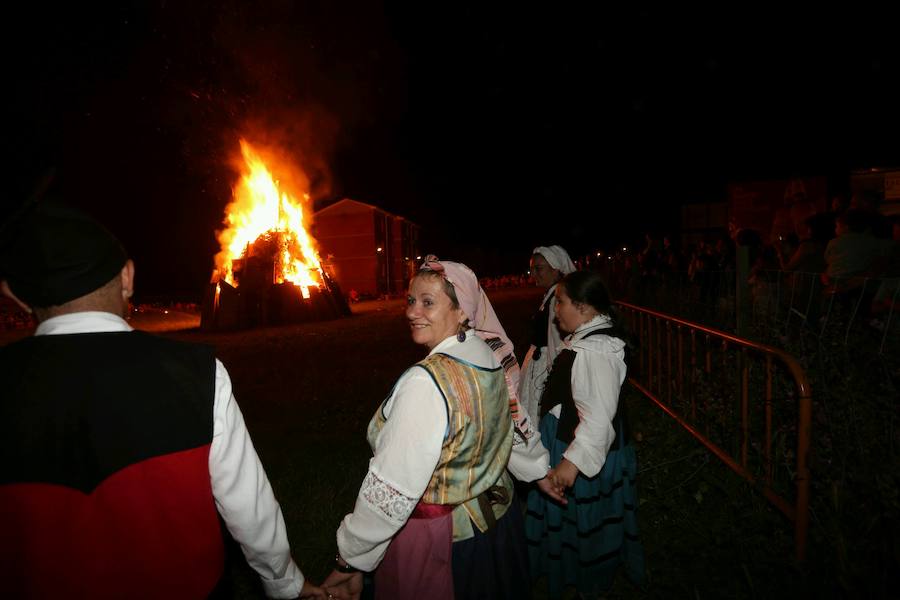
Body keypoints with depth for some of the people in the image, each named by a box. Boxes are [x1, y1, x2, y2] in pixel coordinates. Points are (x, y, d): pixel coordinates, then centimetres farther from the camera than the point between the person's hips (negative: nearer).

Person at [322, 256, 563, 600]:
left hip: (438, 544, -7)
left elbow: (392, 489, -29)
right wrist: (539, 470, 25)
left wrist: (350, 560, -18)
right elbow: (514, 423, 9)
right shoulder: (491, 356, -6)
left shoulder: (427, 382, -31)